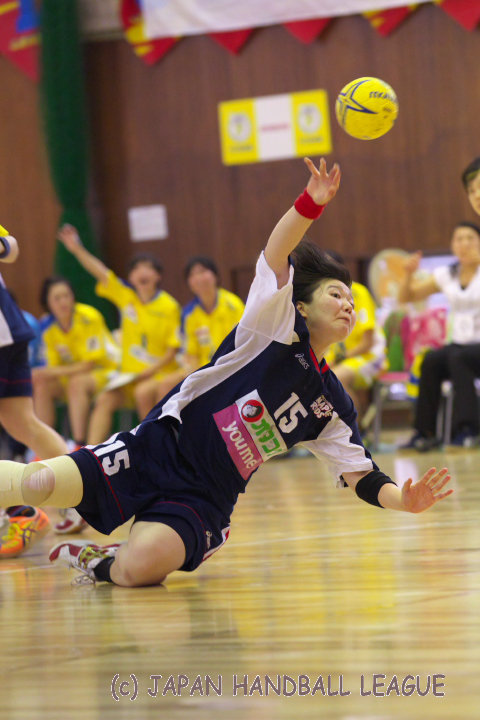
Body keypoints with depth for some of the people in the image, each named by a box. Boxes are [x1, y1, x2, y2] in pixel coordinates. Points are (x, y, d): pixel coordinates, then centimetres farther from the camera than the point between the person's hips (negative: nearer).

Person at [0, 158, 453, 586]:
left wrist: (405, 500, -13)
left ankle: (104, 564, 1)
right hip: (155, 451, -3)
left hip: (202, 501, 3)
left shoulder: (332, 406, 13)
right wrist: (311, 204, -35)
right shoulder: (280, 327, 1)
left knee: (142, 566, -30)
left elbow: (362, 476, 10)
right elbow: (274, 258, -15)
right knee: (37, 483, -24)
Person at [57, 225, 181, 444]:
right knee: (104, 400, -18)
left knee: (143, 392, -34)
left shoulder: (169, 307, -7)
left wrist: (152, 370, -19)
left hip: (160, 374, -4)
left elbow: (173, 348, -6)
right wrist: (78, 250, -17)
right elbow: (101, 273, -4)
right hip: (130, 375, 5)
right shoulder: (126, 296, 5)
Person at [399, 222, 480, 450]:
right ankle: (425, 431, -26)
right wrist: (409, 274, -3)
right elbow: (405, 297, 17)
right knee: (431, 360, -27)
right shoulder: (446, 275, 11)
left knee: (457, 357, -35)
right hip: (458, 343, 4)